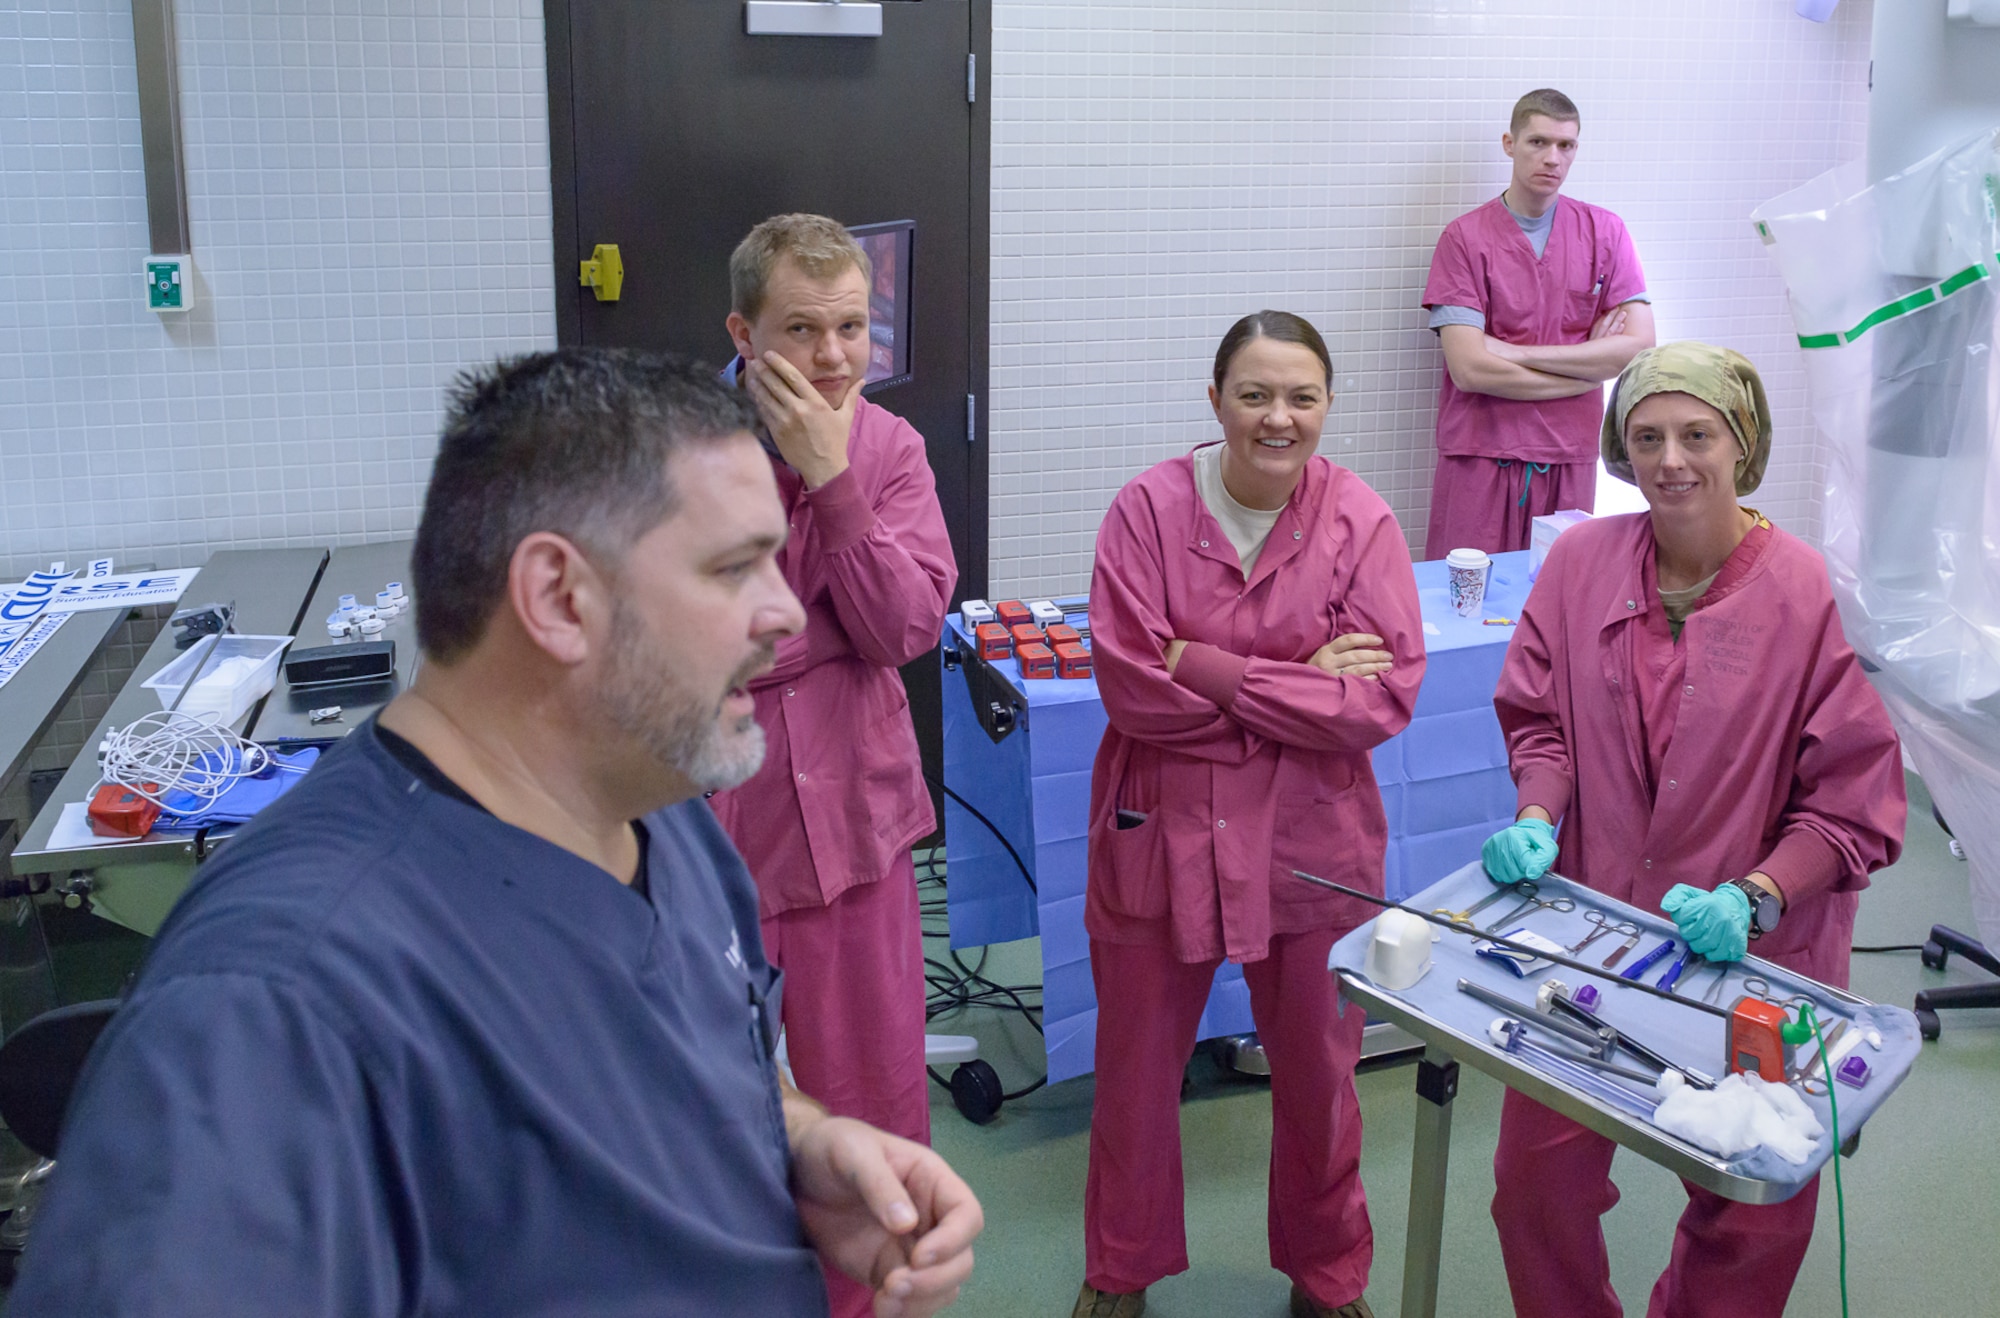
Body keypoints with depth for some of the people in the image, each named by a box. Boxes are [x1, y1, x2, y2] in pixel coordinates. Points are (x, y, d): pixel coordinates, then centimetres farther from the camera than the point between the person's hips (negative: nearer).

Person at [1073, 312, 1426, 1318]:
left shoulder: (1360, 522, -6)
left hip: (1310, 839, 1)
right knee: (1136, 1070, 15)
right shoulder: (1149, 509, -8)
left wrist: (1211, 670, -18)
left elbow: (1385, 698, -13)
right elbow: (1129, 681, -16)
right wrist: (1300, 679, -16)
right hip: (1161, 830, 0)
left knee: (1317, 1074, 16)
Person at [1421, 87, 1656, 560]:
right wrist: (1588, 365, -4)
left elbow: (1638, 347, -3)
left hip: (1570, 457, 2)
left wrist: (1517, 352, -10)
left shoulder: (1605, 232, 7)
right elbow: (1469, 369, -12)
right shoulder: (1465, 237, -2)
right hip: (1482, 455, -2)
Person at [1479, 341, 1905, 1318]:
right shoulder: (1581, 561, -3)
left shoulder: (1813, 598, -15)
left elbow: (1855, 806, -9)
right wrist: (1536, 817, -7)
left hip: (1752, 961, -2)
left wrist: (1754, 898, -20)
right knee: (1534, 1179, 9)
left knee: (1751, 1217, 12)